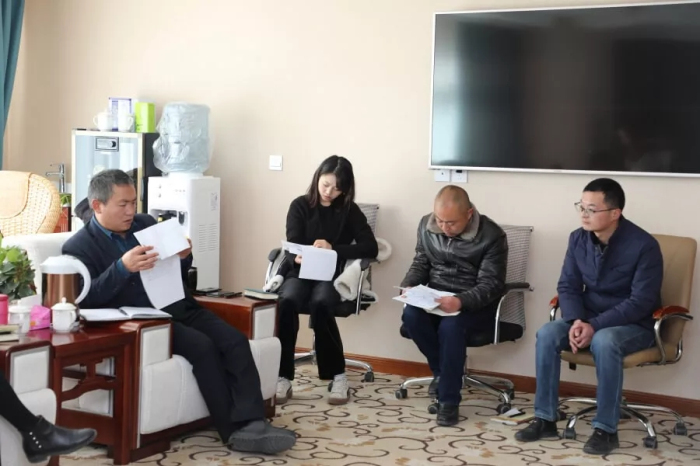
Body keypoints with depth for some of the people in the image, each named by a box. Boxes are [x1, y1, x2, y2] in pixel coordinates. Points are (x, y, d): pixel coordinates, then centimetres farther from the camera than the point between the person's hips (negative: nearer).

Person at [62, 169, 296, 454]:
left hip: (178, 307, 6)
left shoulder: (146, 223, 15)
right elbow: (86, 299, -15)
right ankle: (235, 431, -21)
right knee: (202, 347, -28)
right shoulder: (79, 247, -2)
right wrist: (122, 267, -30)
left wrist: (183, 257, -3)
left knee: (236, 341, -18)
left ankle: (251, 424, -27)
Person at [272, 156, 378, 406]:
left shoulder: (350, 211, 7)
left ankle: (338, 376, -23)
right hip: (299, 271, 1)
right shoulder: (300, 206, 8)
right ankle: (283, 378, -30)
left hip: (331, 276, -1)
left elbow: (370, 248, -3)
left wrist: (334, 249, -14)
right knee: (287, 301, -34)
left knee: (320, 304, -36)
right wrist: (297, 257, -26)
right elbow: (292, 246, -2)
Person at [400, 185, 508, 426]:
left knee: (451, 325, -36)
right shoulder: (426, 225, 1)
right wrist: (409, 286, -11)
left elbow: (491, 284, -18)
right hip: (435, 298, 5)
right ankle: (443, 371, -5)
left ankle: (449, 400, -21)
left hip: (476, 304, -4)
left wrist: (461, 301, -37)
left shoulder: (492, 236, -15)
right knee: (411, 314, -29)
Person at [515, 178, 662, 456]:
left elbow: (641, 302, -22)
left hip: (635, 325, -5)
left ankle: (606, 429, -24)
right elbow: (568, 286, 2)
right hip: (588, 318, 5)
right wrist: (576, 321, -19)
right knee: (547, 334, -22)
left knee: (604, 342, -37)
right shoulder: (578, 239, -3)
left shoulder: (644, 246, -20)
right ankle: (546, 419, -14)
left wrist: (595, 326, -29)